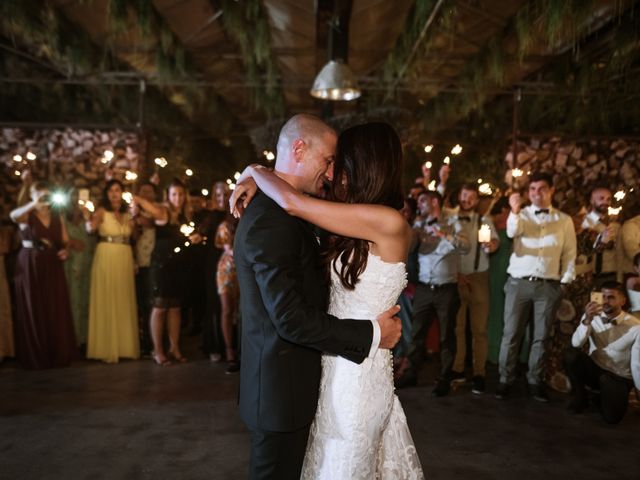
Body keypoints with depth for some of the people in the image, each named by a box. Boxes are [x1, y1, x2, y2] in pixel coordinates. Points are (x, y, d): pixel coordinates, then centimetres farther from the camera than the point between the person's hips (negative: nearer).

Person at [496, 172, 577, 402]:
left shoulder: (564, 220, 8)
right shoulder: (521, 214, 5)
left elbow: (569, 254, 8)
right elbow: (512, 231, -18)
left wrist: (565, 281, 1)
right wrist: (515, 210, -35)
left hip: (549, 286, 1)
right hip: (518, 283, -1)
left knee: (540, 336, 9)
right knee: (511, 334, 2)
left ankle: (535, 381, 22)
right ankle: (505, 380, 12)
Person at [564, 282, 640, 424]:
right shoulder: (592, 316, -7)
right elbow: (576, 344, -19)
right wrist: (587, 320, -33)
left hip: (619, 378, -2)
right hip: (594, 370, 3)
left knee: (612, 416, -27)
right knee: (571, 354, -28)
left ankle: (613, 398, 12)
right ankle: (579, 398, -3)